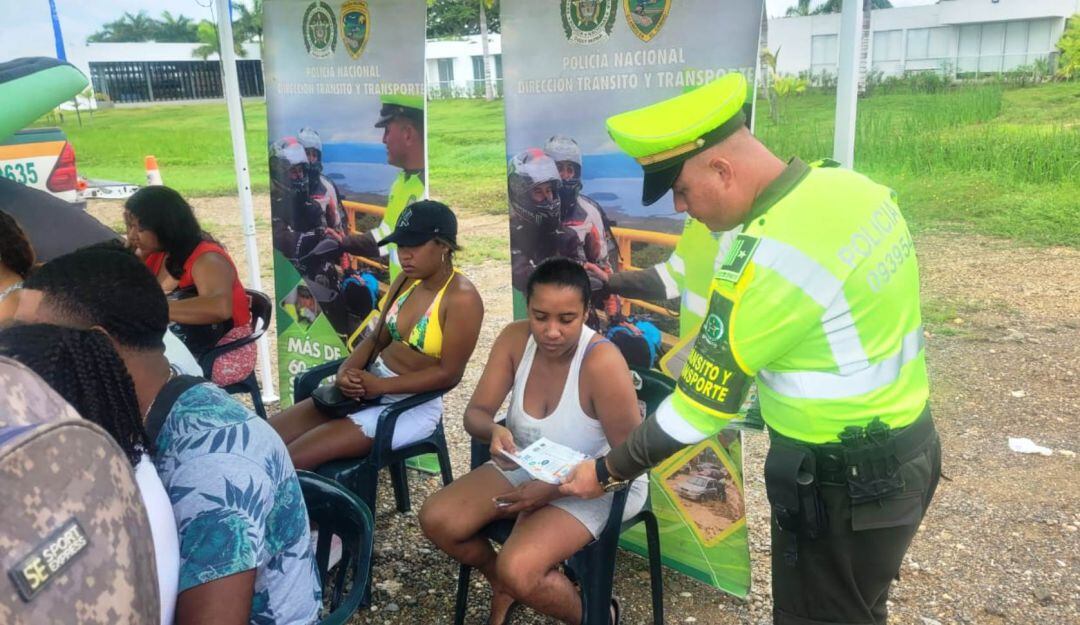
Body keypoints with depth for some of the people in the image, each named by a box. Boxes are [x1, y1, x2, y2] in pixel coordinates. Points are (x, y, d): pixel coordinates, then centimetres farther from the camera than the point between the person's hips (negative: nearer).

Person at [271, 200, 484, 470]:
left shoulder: (462, 298, -18)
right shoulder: (406, 281, 5)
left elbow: (448, 373, -19)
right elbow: (377, 339, 10)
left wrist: (382, 385, -21)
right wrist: (346, 371, -10)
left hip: (412, 405, -7)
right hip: (372, 386, 8)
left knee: (288, 460, -17)